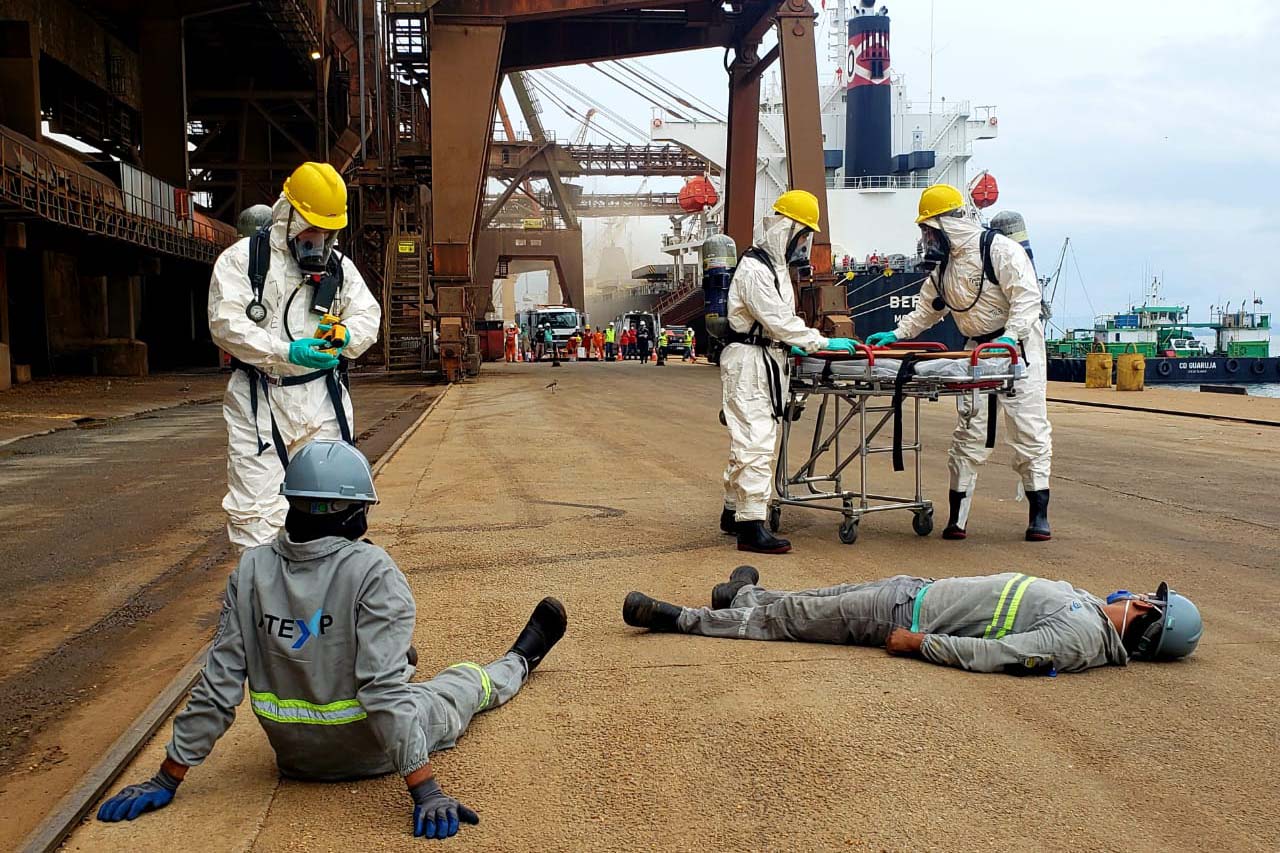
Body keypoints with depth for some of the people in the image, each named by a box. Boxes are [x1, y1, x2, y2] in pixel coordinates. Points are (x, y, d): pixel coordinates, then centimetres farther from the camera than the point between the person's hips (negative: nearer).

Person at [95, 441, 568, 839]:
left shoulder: (252, 570, -13)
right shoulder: (371, 571, -26)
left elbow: (219, 682, -12)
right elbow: (385, 688, -30)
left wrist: (168, 779, -5)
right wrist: (425, 790, -29)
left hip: (294, 756, 4)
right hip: (373, 752, -4)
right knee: (469, 679, 26)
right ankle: (520, 660, 55)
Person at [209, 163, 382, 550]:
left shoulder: (339, 265, 11)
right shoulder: (241, 258, -3)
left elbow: (368, 315, 9)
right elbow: (226, 322, -13)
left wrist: (345, 336, -16)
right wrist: (287, 351, -26)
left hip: (319, 399, 4)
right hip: (258, 401, -3)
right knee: (255, 505, -6)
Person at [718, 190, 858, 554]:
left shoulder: (775, 265, 18)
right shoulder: (754, 269, -16)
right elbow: (779, 320, -20)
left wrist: (788, 343, 11)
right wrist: (822, 343, -16)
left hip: (767, 359, 10)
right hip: (748, 362, -10)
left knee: (747, 441, 16)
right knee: (755, 443, -14)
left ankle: (734, 511, 25)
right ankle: (751, 526, -15)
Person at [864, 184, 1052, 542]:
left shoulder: (998, 248, -14)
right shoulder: (945, 264, 10)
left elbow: (1028, 297, -20)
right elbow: (927, 309, 18)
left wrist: (1010, 338, -31)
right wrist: (895, 335, 6)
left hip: (1018, 344, -7)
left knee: (1028, 428, -5)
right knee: (969, 430, 2)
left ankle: (1039, 514, 2)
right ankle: (957, 516, 4)